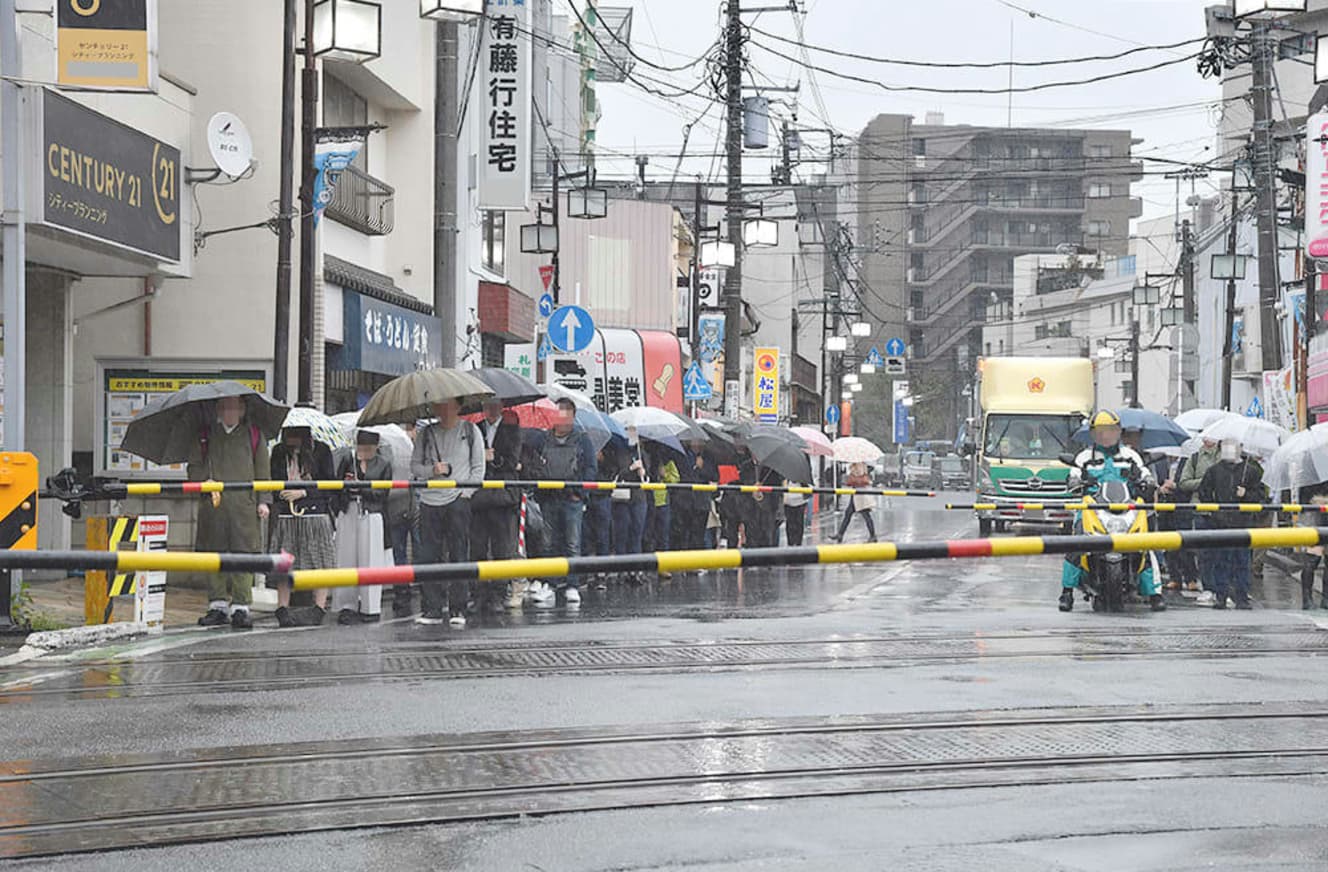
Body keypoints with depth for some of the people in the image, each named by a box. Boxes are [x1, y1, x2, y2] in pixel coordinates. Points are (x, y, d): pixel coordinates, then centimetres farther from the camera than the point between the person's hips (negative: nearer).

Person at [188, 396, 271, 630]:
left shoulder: (253, 436, 11)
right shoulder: (205, 436, 12)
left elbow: (262, 471, 12)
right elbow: (193, 467, 15)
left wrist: (263, 500, 3)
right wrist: (204, 481, -6)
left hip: (244, 506, -1)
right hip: (213, 505, 1)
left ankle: (241, 607, -3)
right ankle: (218, 605, 10)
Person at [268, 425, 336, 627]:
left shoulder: (321, 451, 3)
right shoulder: (279, 452, 13)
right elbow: (273, 482, 18)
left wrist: (303, 492, -10)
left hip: (315, 513, -3)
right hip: (285, 517, 3)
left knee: (319, 563, -6)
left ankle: (318, 610, -4)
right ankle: (282, 609, -2)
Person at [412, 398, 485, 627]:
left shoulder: (470, 431, 6)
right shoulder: (426, 434, 12)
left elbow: (478, 467, 6)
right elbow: (414, 465, 13)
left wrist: (466, 492, -5)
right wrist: (432, 470, -7)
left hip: (458, 499, -2)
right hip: (430, 500, 2)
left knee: (459, 555, -2)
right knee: (428, 556, -1)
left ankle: (458, 609, 2)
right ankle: (432, 608, 4)